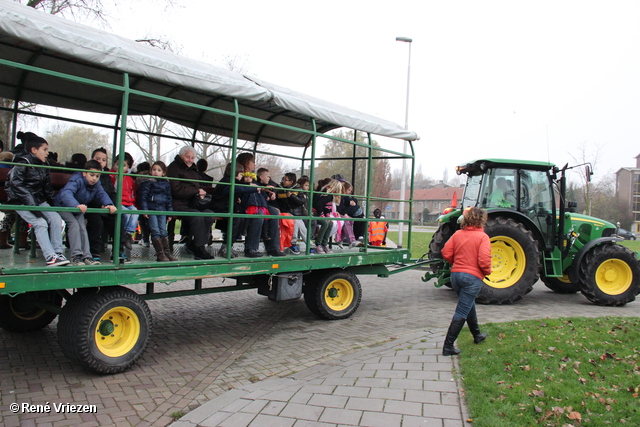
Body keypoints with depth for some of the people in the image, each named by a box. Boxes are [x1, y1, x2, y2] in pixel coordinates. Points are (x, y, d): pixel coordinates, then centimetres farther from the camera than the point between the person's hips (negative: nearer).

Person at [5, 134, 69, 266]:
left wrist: (52, 202, 6)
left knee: (56, 219, -13)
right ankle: (50, 256, -25)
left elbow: (47, 187, 19)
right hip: (21, 202, -7)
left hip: (39, 200, 7)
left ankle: (58, 252, -12)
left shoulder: (44, 166, 13)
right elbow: (17, 185, -20)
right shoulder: (22, 163, -10)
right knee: (40, 223, -23)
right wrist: (32, 204, -27)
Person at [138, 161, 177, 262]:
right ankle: (160, 254, -8)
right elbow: (143, 197, -2)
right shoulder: (147, 183, 2)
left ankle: (167, 252, 5)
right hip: (151, 210, -4)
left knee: (163, 231, 2)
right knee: (156, 232, -8)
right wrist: (144, 210, -12)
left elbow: (169, 199, 19)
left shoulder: (166, 184, 15)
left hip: (162, 211, 4)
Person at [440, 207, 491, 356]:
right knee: (461, 313, -2)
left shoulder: (457, 234, 3)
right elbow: (484, 260, -20)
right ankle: (448, 346, -3)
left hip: (456, 275, 6)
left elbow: (446, 253, 0)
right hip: (473, 277, -6)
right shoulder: (483, 237, -11)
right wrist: (487, 272, 0)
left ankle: (477, 335, 45)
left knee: (469, 305, 26)